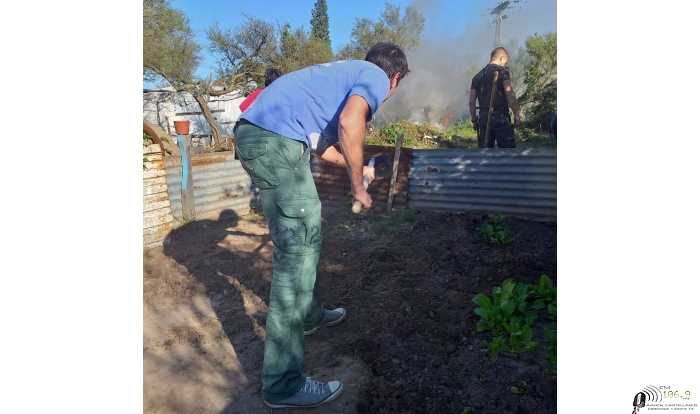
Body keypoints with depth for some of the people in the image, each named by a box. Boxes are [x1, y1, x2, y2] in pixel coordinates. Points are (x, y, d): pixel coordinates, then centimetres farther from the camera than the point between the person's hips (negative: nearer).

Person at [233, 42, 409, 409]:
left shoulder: (348, 72, 30)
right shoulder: (377, 78, 5)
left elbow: (320, 141, 32)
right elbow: (349, 123, -18)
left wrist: (357, 168, 43)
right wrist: (358, 186, -6)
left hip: (253, 132, 10)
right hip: (275, 140, -10)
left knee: (302, 237, 20)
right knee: (297, 251, -7)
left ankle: (308, 315, 39)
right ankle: (283, 384, 1)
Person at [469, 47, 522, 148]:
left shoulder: (477, 76, 14)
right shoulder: (502, 72, -3)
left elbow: (471, 102, 12)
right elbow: (510, 95, -13)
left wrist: (474, 120, 19)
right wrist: (517, 114, -7)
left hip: (483, 118, 6)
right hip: (500, 118, -6)